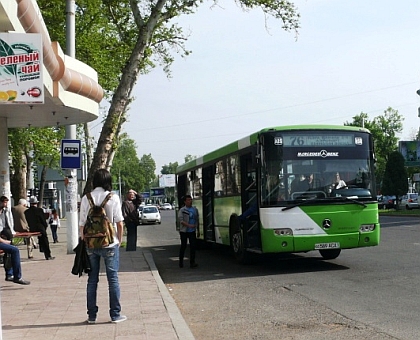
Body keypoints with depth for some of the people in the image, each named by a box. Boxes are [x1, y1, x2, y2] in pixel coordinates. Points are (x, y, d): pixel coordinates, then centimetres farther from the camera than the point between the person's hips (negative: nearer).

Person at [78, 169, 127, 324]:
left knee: (92, 279, 10)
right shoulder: (113, 198, -6)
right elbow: (119, 222, -6)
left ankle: (91, 315, 15)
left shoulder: (86, 198, 0)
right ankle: (115, 315, 11)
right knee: (113, 279, 7)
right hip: (110, 244, -2)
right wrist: (119, 240, 7)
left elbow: (82, 224, 1)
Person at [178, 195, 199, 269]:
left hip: (192, 231, 3)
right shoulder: (182, 210, -5)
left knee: (193, 246, -4)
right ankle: (181, 261, 20)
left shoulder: (195, 209, 10)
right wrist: (189, 225, -27)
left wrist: (198, 230, 17)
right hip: (184, 231, -3)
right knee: (183, 246, 6)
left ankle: (192, 262, -2)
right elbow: (181, 220, -15)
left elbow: (197, 220, 17)